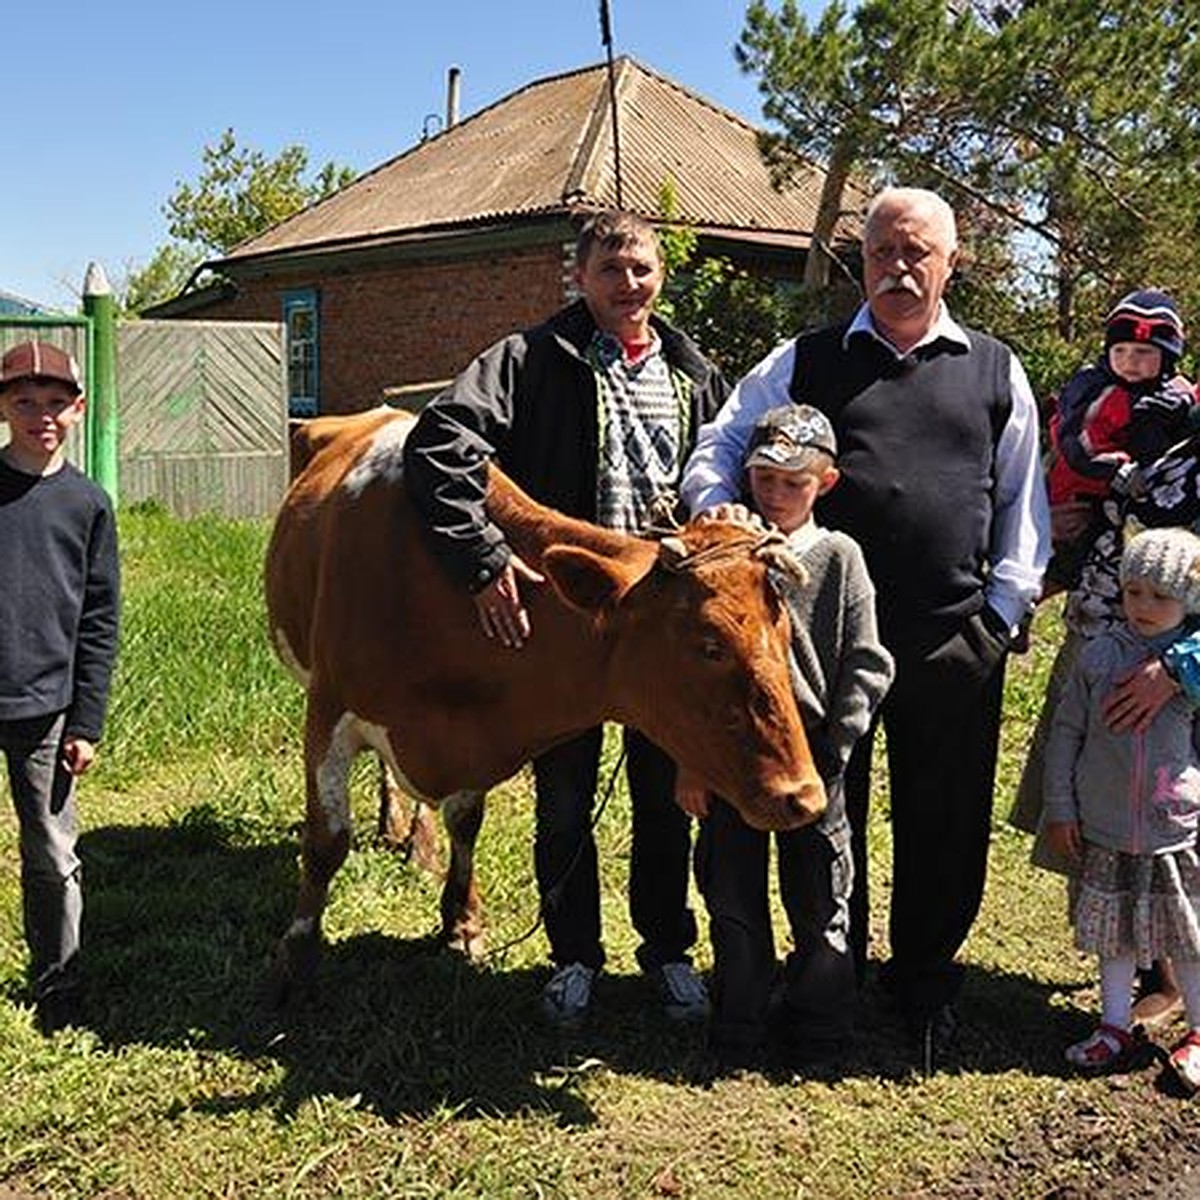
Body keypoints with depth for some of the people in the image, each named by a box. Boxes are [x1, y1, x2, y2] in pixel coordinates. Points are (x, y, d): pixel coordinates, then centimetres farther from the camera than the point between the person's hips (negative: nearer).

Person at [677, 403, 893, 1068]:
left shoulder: (838, 557, -2)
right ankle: (739, 1024, 26)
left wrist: (834, 745, -10)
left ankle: (818, 1019, 30)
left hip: (810, 755, -1)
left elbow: (866, 664, -2)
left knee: (820, 894, 12)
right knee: (732, 894, 10)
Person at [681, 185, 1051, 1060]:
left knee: (946, 826, 10)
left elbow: (1024, 501, 12)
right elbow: (716, 452, 8)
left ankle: (925, 986, 30)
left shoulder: (995, 371, 10)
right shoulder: (807, 362, 7)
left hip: (956, 644, 1)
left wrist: (1004, 610, 4)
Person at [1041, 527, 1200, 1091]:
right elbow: (1066, 732, 2)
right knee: (1114, 933, 14)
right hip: (1106, 830, 1)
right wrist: (1060, 808, 2)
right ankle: (1114, 1026, 31)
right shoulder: (1098, 656, -4)